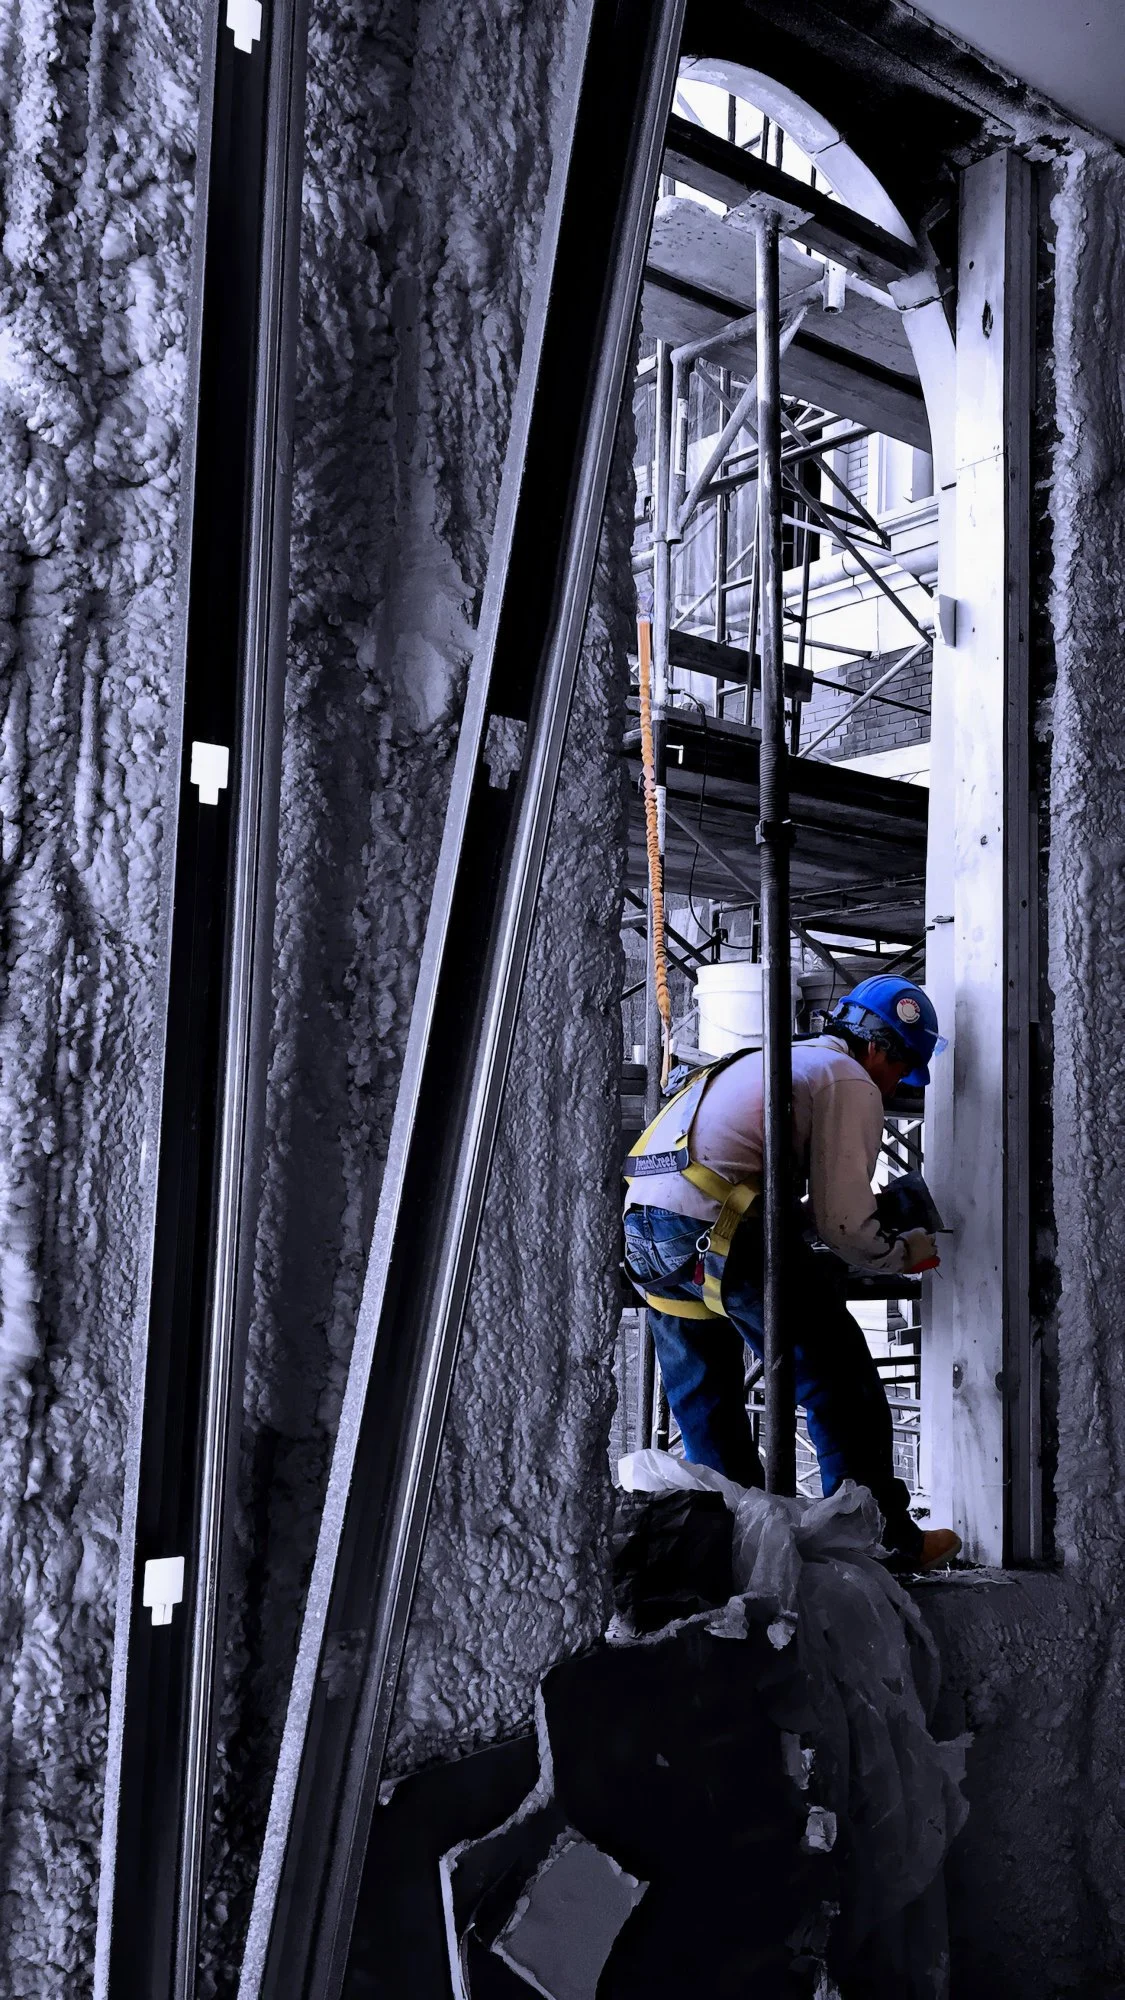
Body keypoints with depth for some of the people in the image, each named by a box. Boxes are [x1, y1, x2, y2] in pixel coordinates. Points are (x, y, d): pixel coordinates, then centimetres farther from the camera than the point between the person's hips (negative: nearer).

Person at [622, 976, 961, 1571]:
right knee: (840, 1387, 4)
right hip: (722, 1231, -9)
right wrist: (906, 1251, 13)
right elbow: (842, 1224, -6)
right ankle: (886, 1539, 12)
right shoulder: (851, 1082, 2)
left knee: (705, 1406, 18)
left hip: (643, 1226, 9)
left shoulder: (774, 1059, 28)